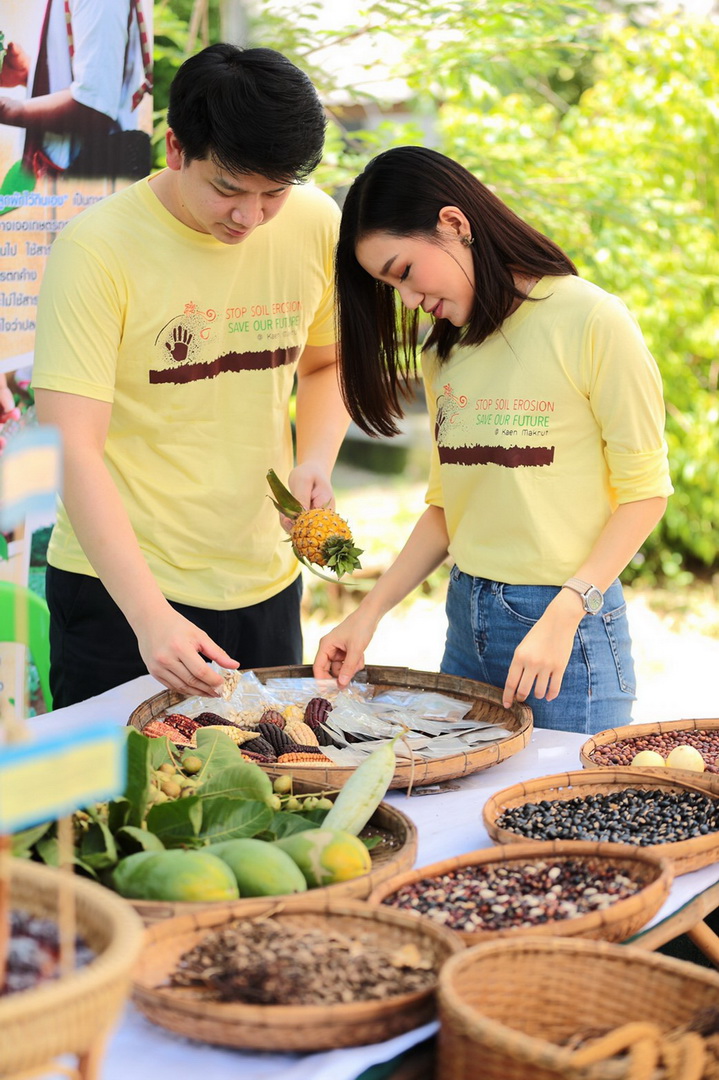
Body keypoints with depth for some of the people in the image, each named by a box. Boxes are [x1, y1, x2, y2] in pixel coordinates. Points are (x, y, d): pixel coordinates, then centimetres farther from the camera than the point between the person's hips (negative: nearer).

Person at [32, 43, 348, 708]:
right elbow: (72, 448, -21)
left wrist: (316, 463, -5)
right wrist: (150, 615, -30)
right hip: (119, 587, -4)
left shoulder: (317, 225, -3)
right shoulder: (97, 248, -17)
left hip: (264, 579, 5)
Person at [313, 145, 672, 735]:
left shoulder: (590, 321, -10)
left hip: (571, 624, -6)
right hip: (467, 620, 6)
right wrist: (371, 610, 3)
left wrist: (561, 617, -18)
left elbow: (645, 490, -10)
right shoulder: (442, 348, 12)